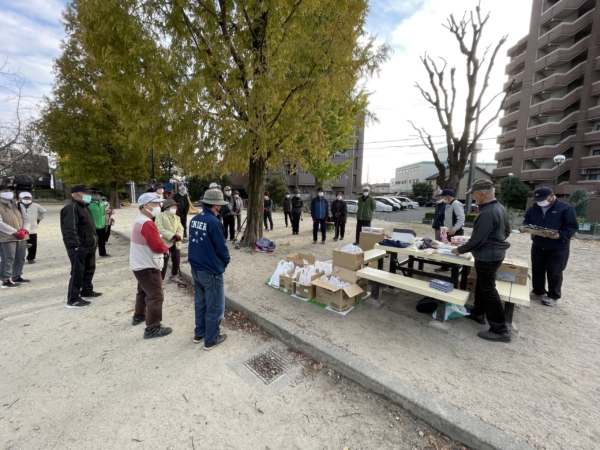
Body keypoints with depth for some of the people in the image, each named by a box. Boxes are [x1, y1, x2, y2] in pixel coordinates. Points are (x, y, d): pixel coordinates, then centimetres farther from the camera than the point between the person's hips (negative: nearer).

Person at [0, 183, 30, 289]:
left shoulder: (16, 205, 15)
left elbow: (26, 217, 12)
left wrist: (24, 230, -5)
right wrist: (15, 232, -17)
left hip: (22, 237, 6)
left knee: (20, 259, 12)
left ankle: (17, 276, 24)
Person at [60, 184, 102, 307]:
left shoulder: (84, 206, 16)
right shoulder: (71, 208, -16)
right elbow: (70, 229, -24)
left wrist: (93, 240, 20)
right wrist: (76, 245, -26)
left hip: (89, 246, 10)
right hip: (78, 247, -10)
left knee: (89, 269, 19)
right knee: (78, 272, -4)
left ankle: (87, 291, 34)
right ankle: (73, 300, 5)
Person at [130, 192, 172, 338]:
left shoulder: (139, 220, 9)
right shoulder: (147, 223, -24)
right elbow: (157, 246, -27)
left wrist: (162, 247, 0)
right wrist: (166, 249, -7)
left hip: (140, 264, 11)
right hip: (147, 266, -11)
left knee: (143, 291, 27)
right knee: (156, 296, -5)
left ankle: (139, 316, 44)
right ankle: (152, 328, 3)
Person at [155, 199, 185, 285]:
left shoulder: (177, 218, 16)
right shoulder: (160, 216, -4)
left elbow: (180, 228, 4)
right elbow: (159, 228, -16)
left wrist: (178, 236, -18)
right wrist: (171, 236, -23)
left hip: (176, 243, 6)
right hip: (165, 243, -6)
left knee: (177, 261, 15)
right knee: (164, 263, -4)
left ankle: (174, 275, 37)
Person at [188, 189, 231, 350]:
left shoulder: (194, 220, 3)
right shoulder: (213, 222, -23)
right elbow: (221, 247, -18)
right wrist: (225, 261, 2)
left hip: (196, 268, 8)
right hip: (211, 271, -8)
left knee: (200, 302, 22)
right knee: (214, 307, 8)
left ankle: (199, 334, 37)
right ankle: (211, 340, 22)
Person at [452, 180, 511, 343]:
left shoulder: (487, 213, -27)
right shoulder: (500, 208, 6)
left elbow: (477, 240, -24)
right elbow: (507, 231, 17)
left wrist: (460, 250, -10)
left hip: (487, 257, -10)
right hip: (496, 253, 10)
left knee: (489, 290, -1)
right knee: (482, 286, 22)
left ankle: (500, 330, 9)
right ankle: (478, 314, 37)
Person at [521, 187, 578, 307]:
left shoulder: (566, 208, -9)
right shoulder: (533, 209, 5)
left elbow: (573, 226, -12)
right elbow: (526, 221, 14)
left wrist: (560, 236, -28)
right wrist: (525, 227, -10)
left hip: (558, 247, -5)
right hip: (537, 245, 5)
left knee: (554, 273, 5)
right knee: (537, 270, 14)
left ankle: (553, 296, 21)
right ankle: (538, 292, 30)